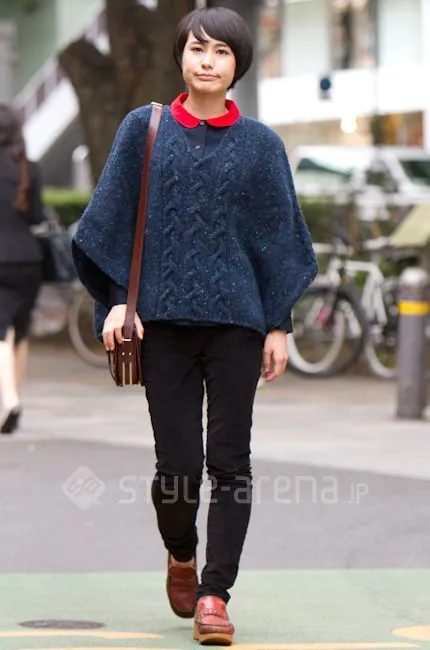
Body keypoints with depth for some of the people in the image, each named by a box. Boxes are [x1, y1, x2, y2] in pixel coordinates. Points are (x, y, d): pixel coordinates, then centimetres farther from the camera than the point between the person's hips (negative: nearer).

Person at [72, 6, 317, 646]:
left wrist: (279, 325, 2)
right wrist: (118, 301, -3)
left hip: (236, 320, 0)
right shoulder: (144, 129, 5)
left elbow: (279, 235, 7)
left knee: (228, 459, -5)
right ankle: (181, 554, 28)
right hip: (164, 319, 0)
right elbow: (114, 222, 6)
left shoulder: (259, 144, 5)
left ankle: (214, 594, 1)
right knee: (178, 462, -2)